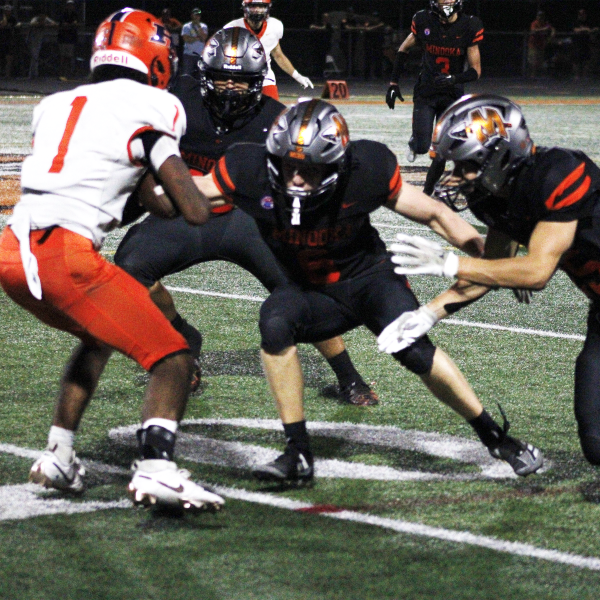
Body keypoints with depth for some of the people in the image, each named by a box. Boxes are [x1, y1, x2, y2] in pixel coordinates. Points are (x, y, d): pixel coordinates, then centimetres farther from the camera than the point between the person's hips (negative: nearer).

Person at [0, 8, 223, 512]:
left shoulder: (56, 105, 21)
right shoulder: (150, 108, 2)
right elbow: (195, 213, 0)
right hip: (66, 255, -7)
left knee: (99, 336, 32)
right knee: (172, 359, -1)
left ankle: (58, 459, 28)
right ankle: (155, 468, -23)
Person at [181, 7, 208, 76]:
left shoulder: (203, 26, 12)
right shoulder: (186, 26, 5)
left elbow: (204, 38, -5)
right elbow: (187, 39, -8)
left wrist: (199, 26, -6)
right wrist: (198, 38, -6)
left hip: (200, 55, 2)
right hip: (189, 54, -2)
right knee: (186, 74, -6)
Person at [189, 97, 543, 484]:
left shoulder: (366, 172, -24)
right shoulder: (252, 174, -23)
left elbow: (434, 214, -11)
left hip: (368, 277, -1)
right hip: (310, 291, 2)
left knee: (413, 350, -25)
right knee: (275, 319, -30)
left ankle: (496, 437, -3)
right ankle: (298, 454, -21)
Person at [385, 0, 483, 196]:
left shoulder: (469, 27, -11)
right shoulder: (424, 22, -9)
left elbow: (475, 71, -7)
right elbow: (403, 49, 9)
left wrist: (454, 79, -25)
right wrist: (393, 83, 6)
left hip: (452, 95, 0)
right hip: (425, 92, 0)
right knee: (422, 147, -9)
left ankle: (426, 193, 18)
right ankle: (414, 143, 29)